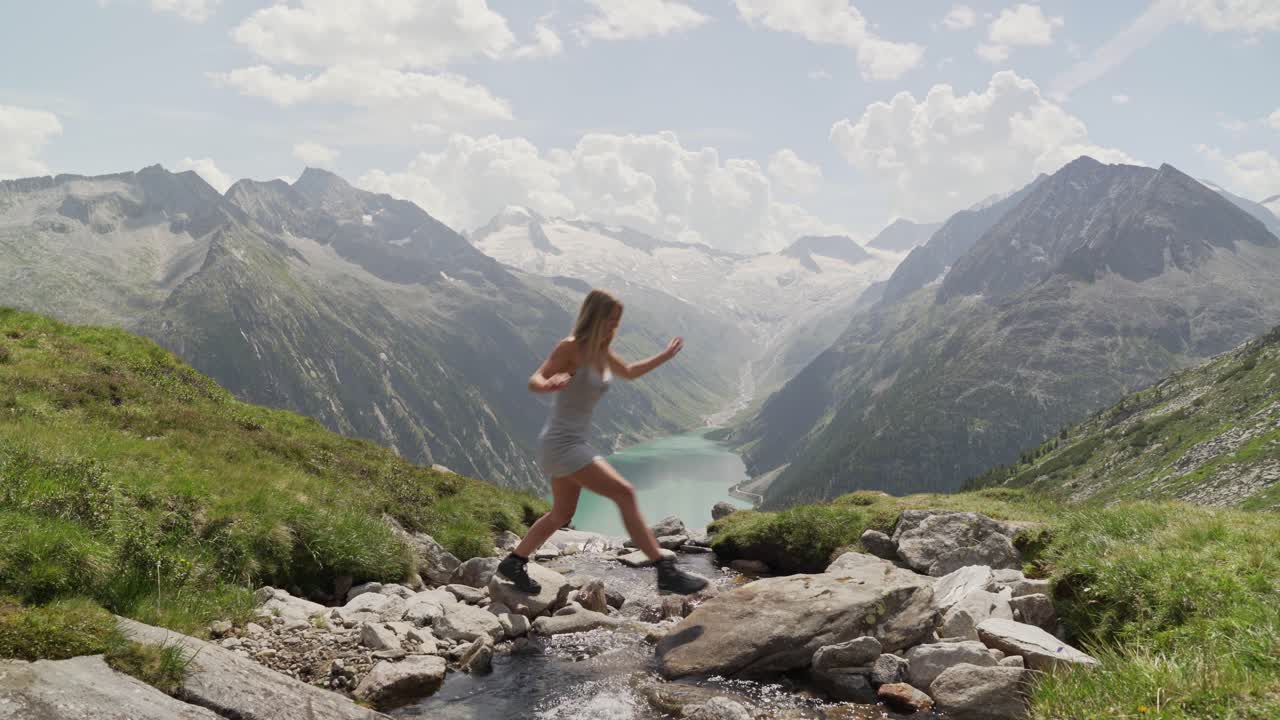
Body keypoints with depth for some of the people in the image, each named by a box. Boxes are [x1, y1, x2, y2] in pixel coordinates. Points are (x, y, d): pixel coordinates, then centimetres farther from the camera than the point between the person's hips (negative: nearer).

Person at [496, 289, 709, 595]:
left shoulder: (601, 352, 8)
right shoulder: (571, 347, -15)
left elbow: (630, 372, 27)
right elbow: (534, 381, -23)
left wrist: (665, 356, 27)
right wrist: (549, 384, -45)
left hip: (572, 443, 10)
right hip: (562, 443, -10)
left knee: (562, 515, 22)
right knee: (625, 494, -14)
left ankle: (513, 564, 36)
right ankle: (666, 572, -11)